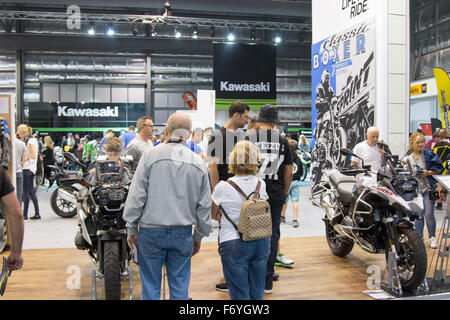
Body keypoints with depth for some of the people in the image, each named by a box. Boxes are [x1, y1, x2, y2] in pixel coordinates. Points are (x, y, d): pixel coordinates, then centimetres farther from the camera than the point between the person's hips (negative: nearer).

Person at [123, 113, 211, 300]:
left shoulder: (151, 155, -6)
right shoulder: (199, 163, 2)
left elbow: (136, 197, -7)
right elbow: (204, 206, 6)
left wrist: (131, 229, 4)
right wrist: (198, 237, 17)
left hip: (151, 232, -2)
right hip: (183, 234, 2)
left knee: (151, 287, 9)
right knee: (180, 287, 12)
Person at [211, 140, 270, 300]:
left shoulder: (222, 187, -13)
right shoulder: (261, 184, -3)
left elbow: (212, 215, 1)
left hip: (234, 244, -4)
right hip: (261, 242, 4)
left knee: (240, 294, 8)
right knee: (257, 292, 17)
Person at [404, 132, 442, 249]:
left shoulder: (429, 154, -1)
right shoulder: (407, 157, 4)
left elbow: (438, 168, -1)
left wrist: (428, 173, -14)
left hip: (428, 188, -2)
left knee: (429, 214, -4)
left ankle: (432, 237, 14)